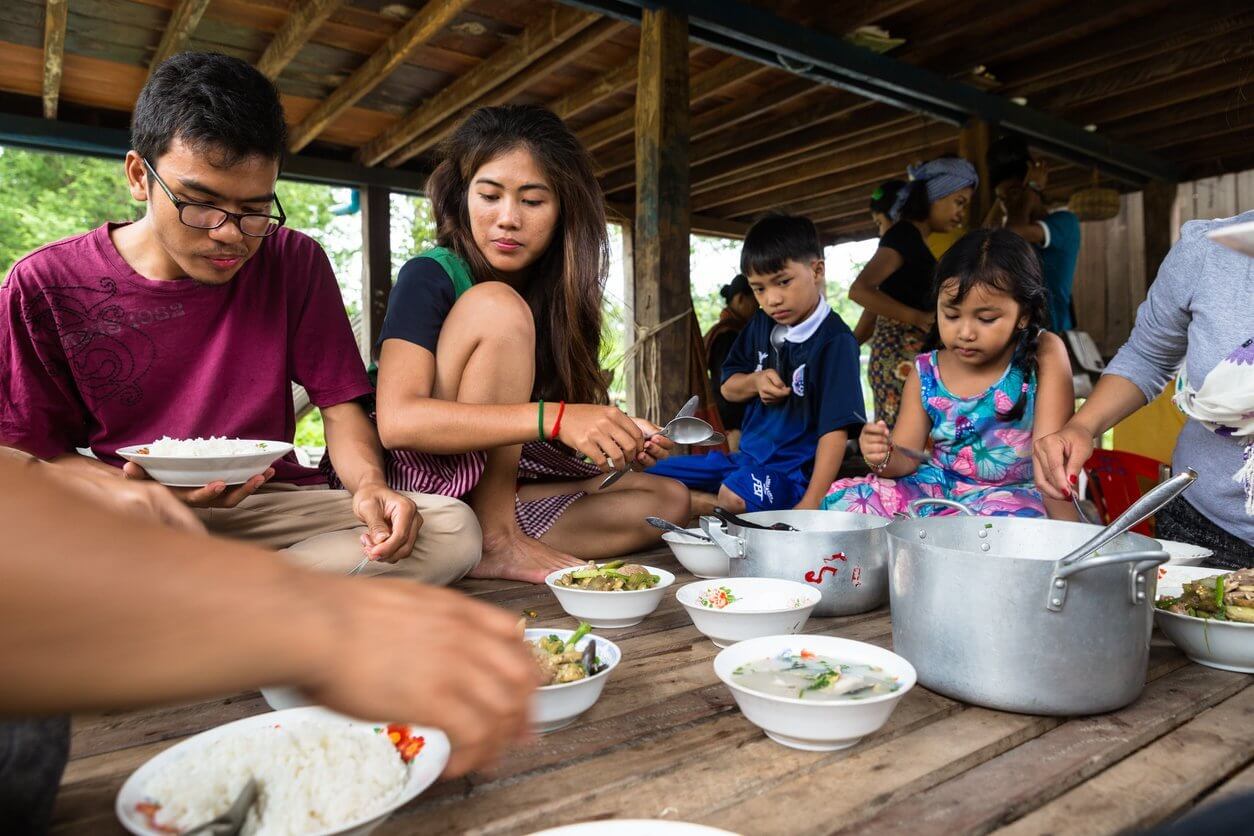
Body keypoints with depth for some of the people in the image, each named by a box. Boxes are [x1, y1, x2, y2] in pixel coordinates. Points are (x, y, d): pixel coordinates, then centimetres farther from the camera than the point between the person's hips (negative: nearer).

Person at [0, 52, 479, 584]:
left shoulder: (294, 262, 2)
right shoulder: (45, 286, -1)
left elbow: (340, 405, 2)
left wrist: (368, 483, -20)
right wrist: (139, 489, -19)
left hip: (268, 503, 3)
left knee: (453, 530, -25)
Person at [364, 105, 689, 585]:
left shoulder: (555, 294, 2)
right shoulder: (429, 277, -14)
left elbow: (544, 447, 4)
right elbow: (397, 420, -30)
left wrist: (615, 440, -17)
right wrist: (553, 418, -37)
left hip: (502, 488, 6)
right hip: (425, 480, -6)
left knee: (666, 500, -3)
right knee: (498, 306, -25)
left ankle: (492, 548, -14)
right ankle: (495, 541, -22)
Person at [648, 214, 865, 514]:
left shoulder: (834, 340, -14)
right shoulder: (762, 324, 7)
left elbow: (835, 429, -18)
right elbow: (728, 388, 16)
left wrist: (811, 505, -25)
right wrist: (756, 382, -8)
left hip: (794, 470, -7)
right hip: (747, 457, 7)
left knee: (736, 494, -39)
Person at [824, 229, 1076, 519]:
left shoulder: (1044, 354, -8)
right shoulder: (926, 373, -1)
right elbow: (906, 459, 3)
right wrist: (883, 458, -22)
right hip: (936, 490, 3)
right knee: (842, 499, -16)